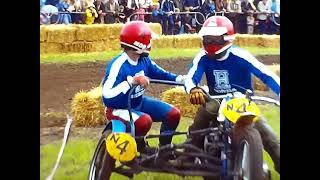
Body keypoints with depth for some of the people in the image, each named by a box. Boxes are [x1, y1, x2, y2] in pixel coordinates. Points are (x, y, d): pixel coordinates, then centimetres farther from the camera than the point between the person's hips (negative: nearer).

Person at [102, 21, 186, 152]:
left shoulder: (144, 60, -4)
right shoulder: (118, 65, -29)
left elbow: (160, 74, 14)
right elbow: (107, 98, -37)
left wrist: (180, 79, -2)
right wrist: (132, 81, -45)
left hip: (139, 102, 8)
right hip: (119, 108, -8)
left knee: (173, 114, -2)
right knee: (145, 121, -37)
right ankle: (139, 148, -5)